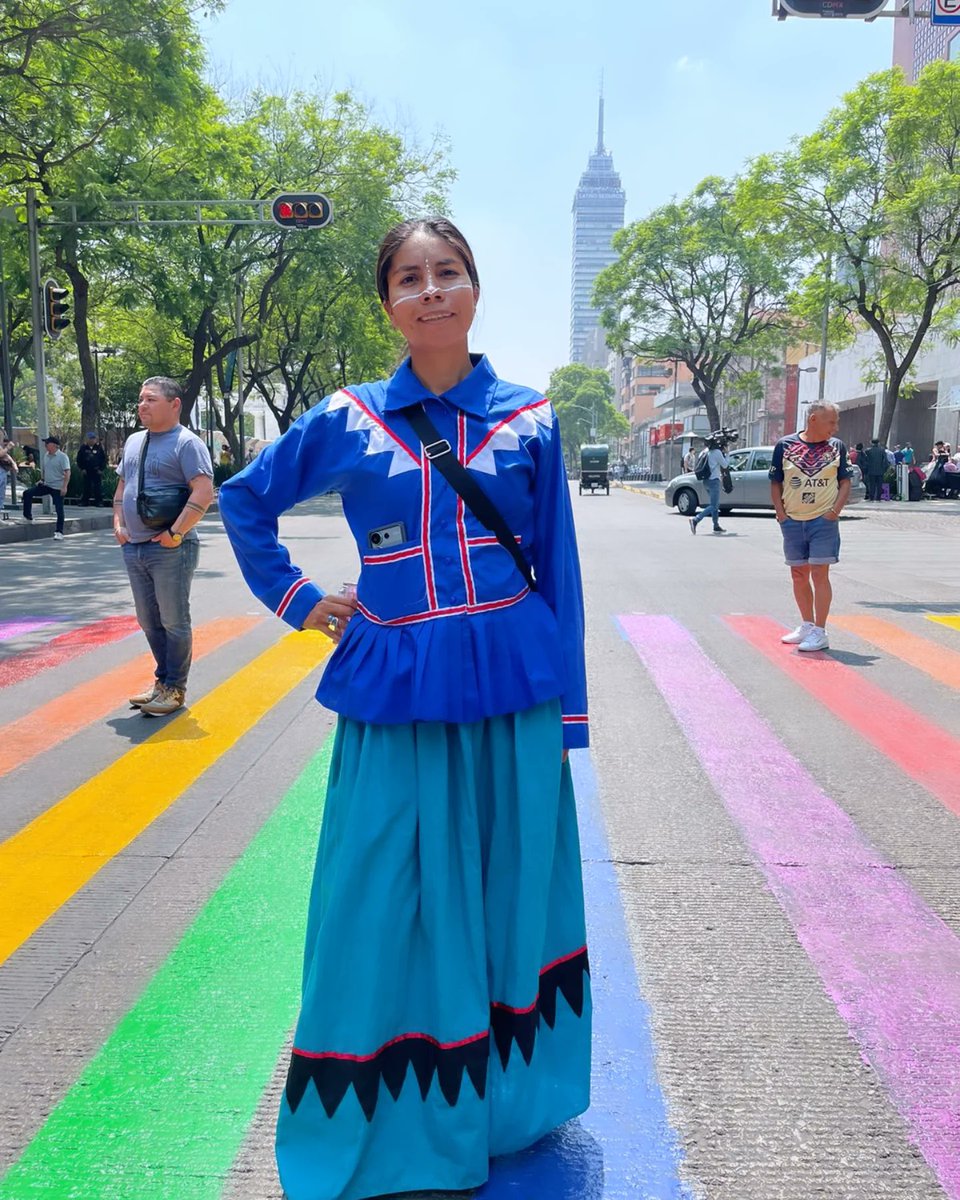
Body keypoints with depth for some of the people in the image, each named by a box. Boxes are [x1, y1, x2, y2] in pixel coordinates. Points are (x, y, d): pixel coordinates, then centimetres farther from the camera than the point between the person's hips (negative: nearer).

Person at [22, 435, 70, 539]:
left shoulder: (62, 457, -14)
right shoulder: (46, 456, 8)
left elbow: (67, 472, -20)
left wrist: (64, 486, -26)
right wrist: (42, 480, 16)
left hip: (58, 488, -7)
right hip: (46, 485, 7)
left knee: (59, 510, -4)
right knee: (27, 493, -2)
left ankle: (59, 532, 5)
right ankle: (27, 516, 10)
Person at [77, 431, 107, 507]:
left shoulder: (99, 448, -1)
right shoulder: (83, 448, 2)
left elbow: (104, 459, 4)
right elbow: (79, 459, 8)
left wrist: (101, 469, -2)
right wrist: (82, 468, 1)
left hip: (97, 471, -1)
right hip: (86, 471, 1)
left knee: (98, 487, -2)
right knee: (86, 487, 6)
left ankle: (99, 502, 3)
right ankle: (85, 501, 13)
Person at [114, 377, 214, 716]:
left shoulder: (186, 443, -10)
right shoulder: (134, 441, 16)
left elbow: (204, 494, -19)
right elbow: (122, 486, 25)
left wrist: (175, 533, -20)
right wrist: (118, 524, 11)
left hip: (170, 549, -8)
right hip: (133, 548, 8)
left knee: (173, 622, 1)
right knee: (149, 621, 14)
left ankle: (174, 688, 11)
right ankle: (162, 680, 28)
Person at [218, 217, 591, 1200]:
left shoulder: (528, 420, 3)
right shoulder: (347, 420, 2)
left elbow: (558, 574, 4)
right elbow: (244, 500, 16)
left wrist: (567, 712, 1)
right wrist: (295, 602, 6)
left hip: (512, 695, 1)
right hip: (392, 695, 0)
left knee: (508, 894, 12)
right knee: (392, 909, 7)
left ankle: (499, 1100, 36)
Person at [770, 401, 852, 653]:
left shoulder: (836, 447, 2)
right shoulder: (785, 445, 1)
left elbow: (845, 482, 6)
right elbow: (775, 483, 6)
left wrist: (835, 511, -7)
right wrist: (781, 514, -2)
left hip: (823, 521, -2)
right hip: (792, 521, 2)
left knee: (819, 575, -7)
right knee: (798, 575, 11)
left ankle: (820, 632, -1)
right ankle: (807, 625, 27)